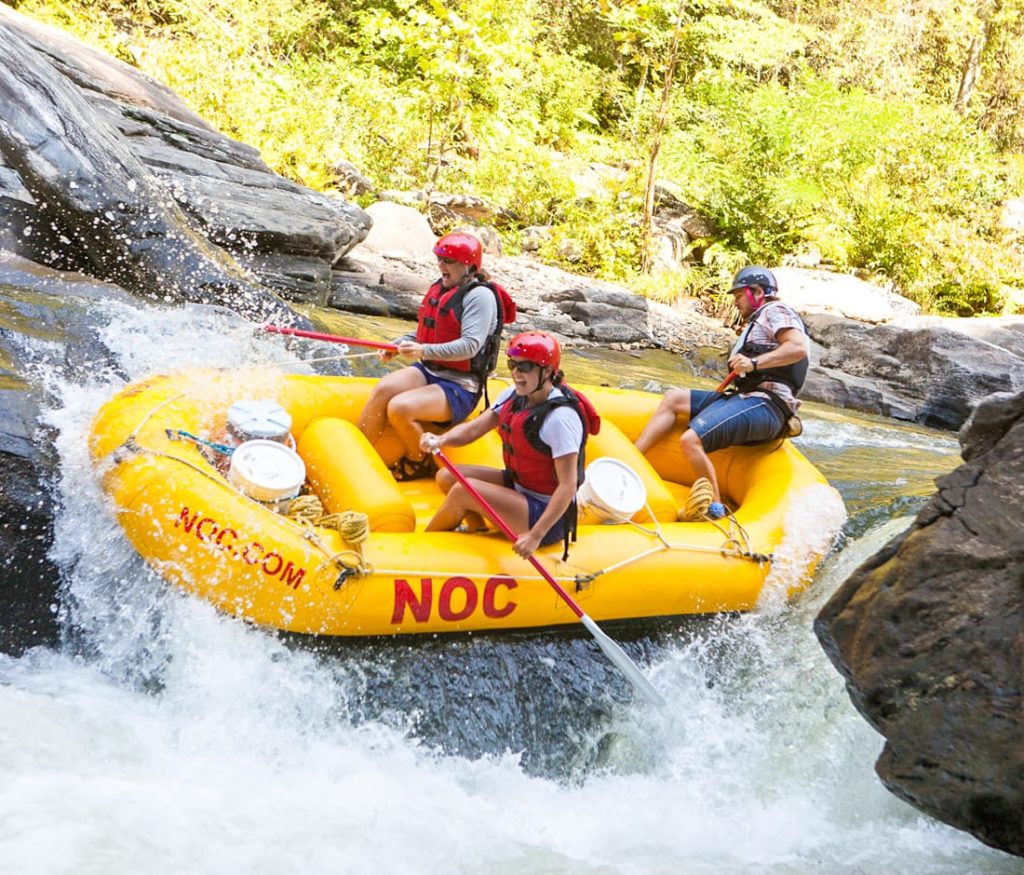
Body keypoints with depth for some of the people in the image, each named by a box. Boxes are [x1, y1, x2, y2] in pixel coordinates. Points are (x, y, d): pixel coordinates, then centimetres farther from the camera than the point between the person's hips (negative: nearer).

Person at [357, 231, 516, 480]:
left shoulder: (480, 295, -14)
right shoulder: (439, 288, 11)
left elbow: (470, 345, -25)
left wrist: (424, 351, -34)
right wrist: (399, 344, 6)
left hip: (460, 387, -7)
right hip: (427, 372, 8)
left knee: (399, 408, -28)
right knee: (383, 389, -21)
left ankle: (420, 463, -1)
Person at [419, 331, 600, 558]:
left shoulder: (561, 417, -25)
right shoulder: (513, 396, 0)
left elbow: (568, 486, -27)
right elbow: (473, 429, -2)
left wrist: (536, 536, -33)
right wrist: (441, 440, -25)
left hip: (548, 514, -9)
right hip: (518, 486, 9)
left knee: (463, 491, -20)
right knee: (447, 477, -1)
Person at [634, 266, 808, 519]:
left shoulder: (774, 311, 1)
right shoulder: (758, 321, 31)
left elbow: (799, 348, -19)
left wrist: (754, 363, -24)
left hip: (763, 406, -11)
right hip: (746, 398, 11)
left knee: (690, 440, -28)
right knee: (673, 398, 12)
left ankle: (714, 509, -18)